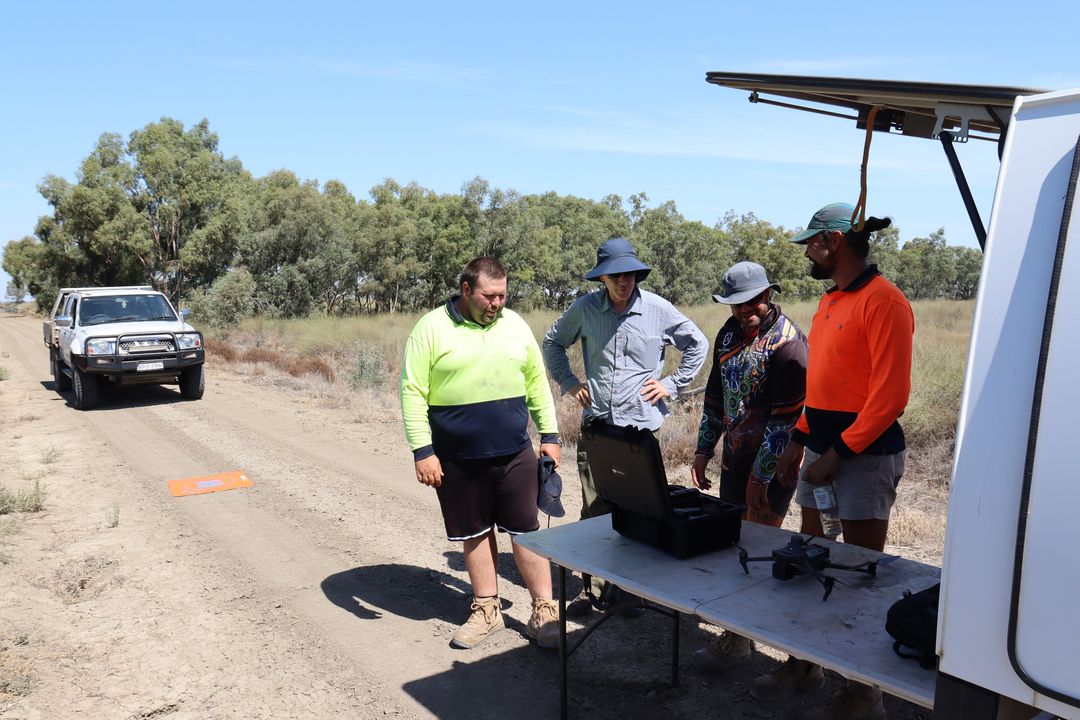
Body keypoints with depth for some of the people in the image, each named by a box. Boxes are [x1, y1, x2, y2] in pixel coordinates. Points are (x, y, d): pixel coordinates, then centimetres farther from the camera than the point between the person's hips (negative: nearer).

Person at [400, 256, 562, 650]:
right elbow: (413, 393, -8)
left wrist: (550, 434, 9)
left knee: (526, 530, 6)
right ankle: (487, 609, 29)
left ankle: (544, 612, 18)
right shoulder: (431, 328, -6)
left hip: (514, 453, 2)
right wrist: (423, 451, -12)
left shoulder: (515, 324, 4)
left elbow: (536, 382, 11)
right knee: (475, 534, 12)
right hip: (457, 459, -2)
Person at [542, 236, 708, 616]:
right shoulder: (585, 308, 1)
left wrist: (672, 385, 4)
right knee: (594, 510, 5)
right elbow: (552, 342, 18)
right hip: (595, 425, 1)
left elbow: (698, 345, 11)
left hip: (641, 426, -1)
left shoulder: (658, 309, -3)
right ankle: (593, 588, 18)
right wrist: (568, 383, 7)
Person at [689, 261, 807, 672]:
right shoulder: (729, 334, 8)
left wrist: (761, 476, -19)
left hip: (771, 463, -8)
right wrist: (703, 449, 13)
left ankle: (737, 639, 9)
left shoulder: (787, 343, -16)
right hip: (735, 455, 8)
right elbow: (715, 395, 15)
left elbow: (785, 418, -19)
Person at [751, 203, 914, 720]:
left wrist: (838, 453, -19)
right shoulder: (830, 301, 14)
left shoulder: (882, 300, -13)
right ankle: (805, 663, 31)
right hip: (822, 447, 8)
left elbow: (890, 394, -18)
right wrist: (800, 439, 14)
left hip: (865, 453, -8)